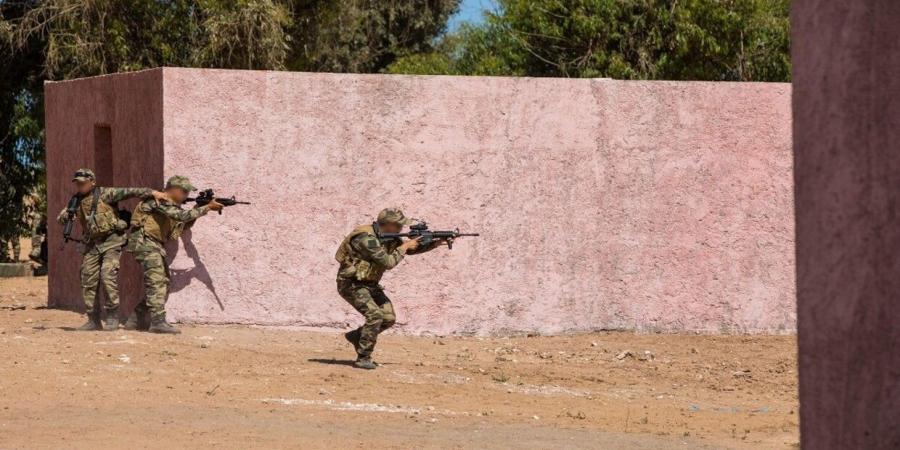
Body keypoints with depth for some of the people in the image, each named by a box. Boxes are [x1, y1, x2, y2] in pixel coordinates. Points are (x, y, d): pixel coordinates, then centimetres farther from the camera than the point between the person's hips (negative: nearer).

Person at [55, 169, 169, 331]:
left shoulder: (104, 194, -7)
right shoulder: (77, 201, 10)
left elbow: (128, 192, -14)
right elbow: (60, 218, 13)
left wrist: (151, 192, -24)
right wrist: (65, 215, -11)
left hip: (111, 241, -6)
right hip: (91, 245, 6)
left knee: (108, 276, -18)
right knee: (88, 282, 2)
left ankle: (113, 318, -11)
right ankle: (93, 321, 9)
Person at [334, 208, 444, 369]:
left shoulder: (389, 237, 3)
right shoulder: (367, 238, -26)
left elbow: (411, 249, 11)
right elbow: (388, 263, -28)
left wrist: (436, 243, 0)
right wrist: (404, 247, -15)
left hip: (369, 284, 9)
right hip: (351, 284, -9)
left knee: (389, 318, 2)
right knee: (375, 315, -23)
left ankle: (356, 336, 20)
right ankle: (363, 359, -15)